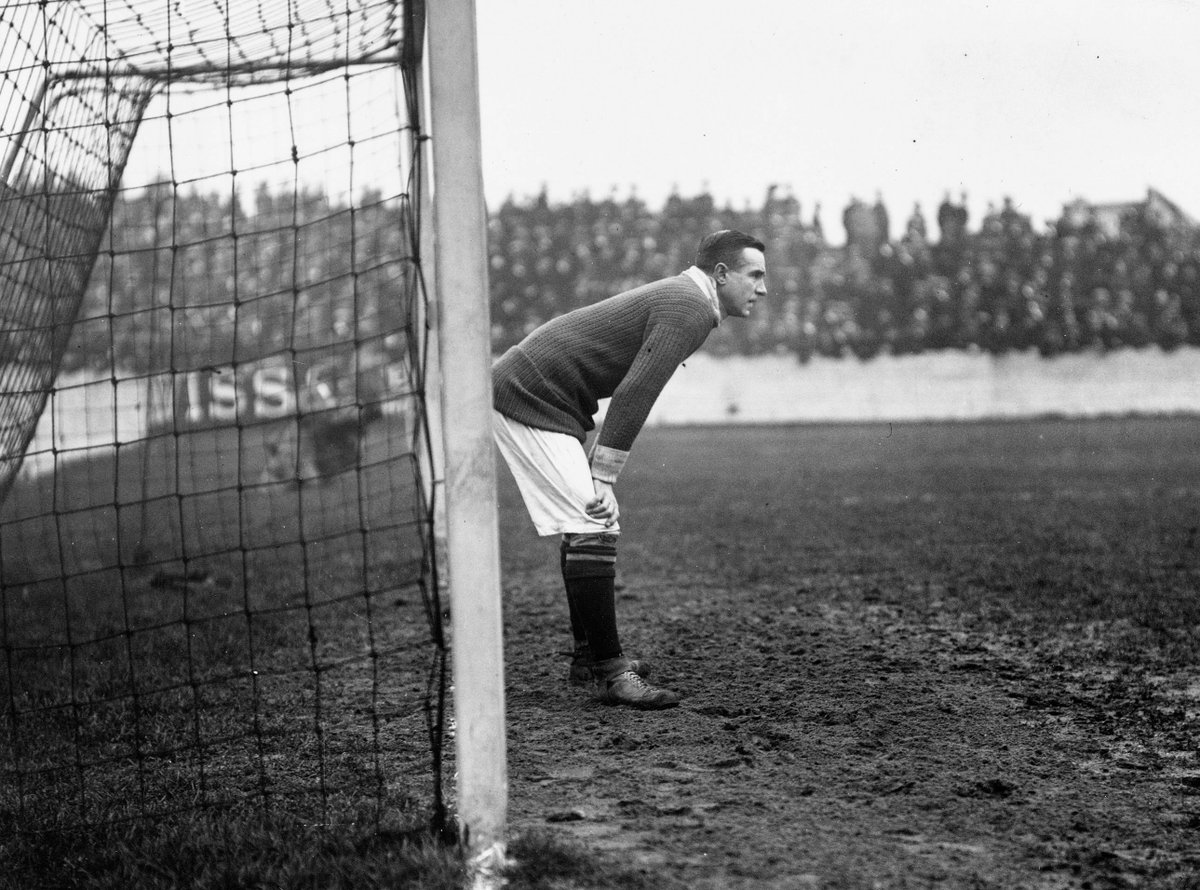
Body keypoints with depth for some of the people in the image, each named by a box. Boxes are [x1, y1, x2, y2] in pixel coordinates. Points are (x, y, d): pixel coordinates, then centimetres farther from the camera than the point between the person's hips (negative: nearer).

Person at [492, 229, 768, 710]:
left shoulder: (674, 297, 17)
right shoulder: (689, 310, -16)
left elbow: (628, 393, 18)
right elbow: (632, 396, -23)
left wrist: (597, 476, 13)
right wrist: (602, 480, -21)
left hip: (522, 390, 11)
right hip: (531, 398, -11)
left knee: (590, 523, 16)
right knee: (592, 526, -15)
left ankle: (589, 656, 24)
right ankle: (609, 671, -15)